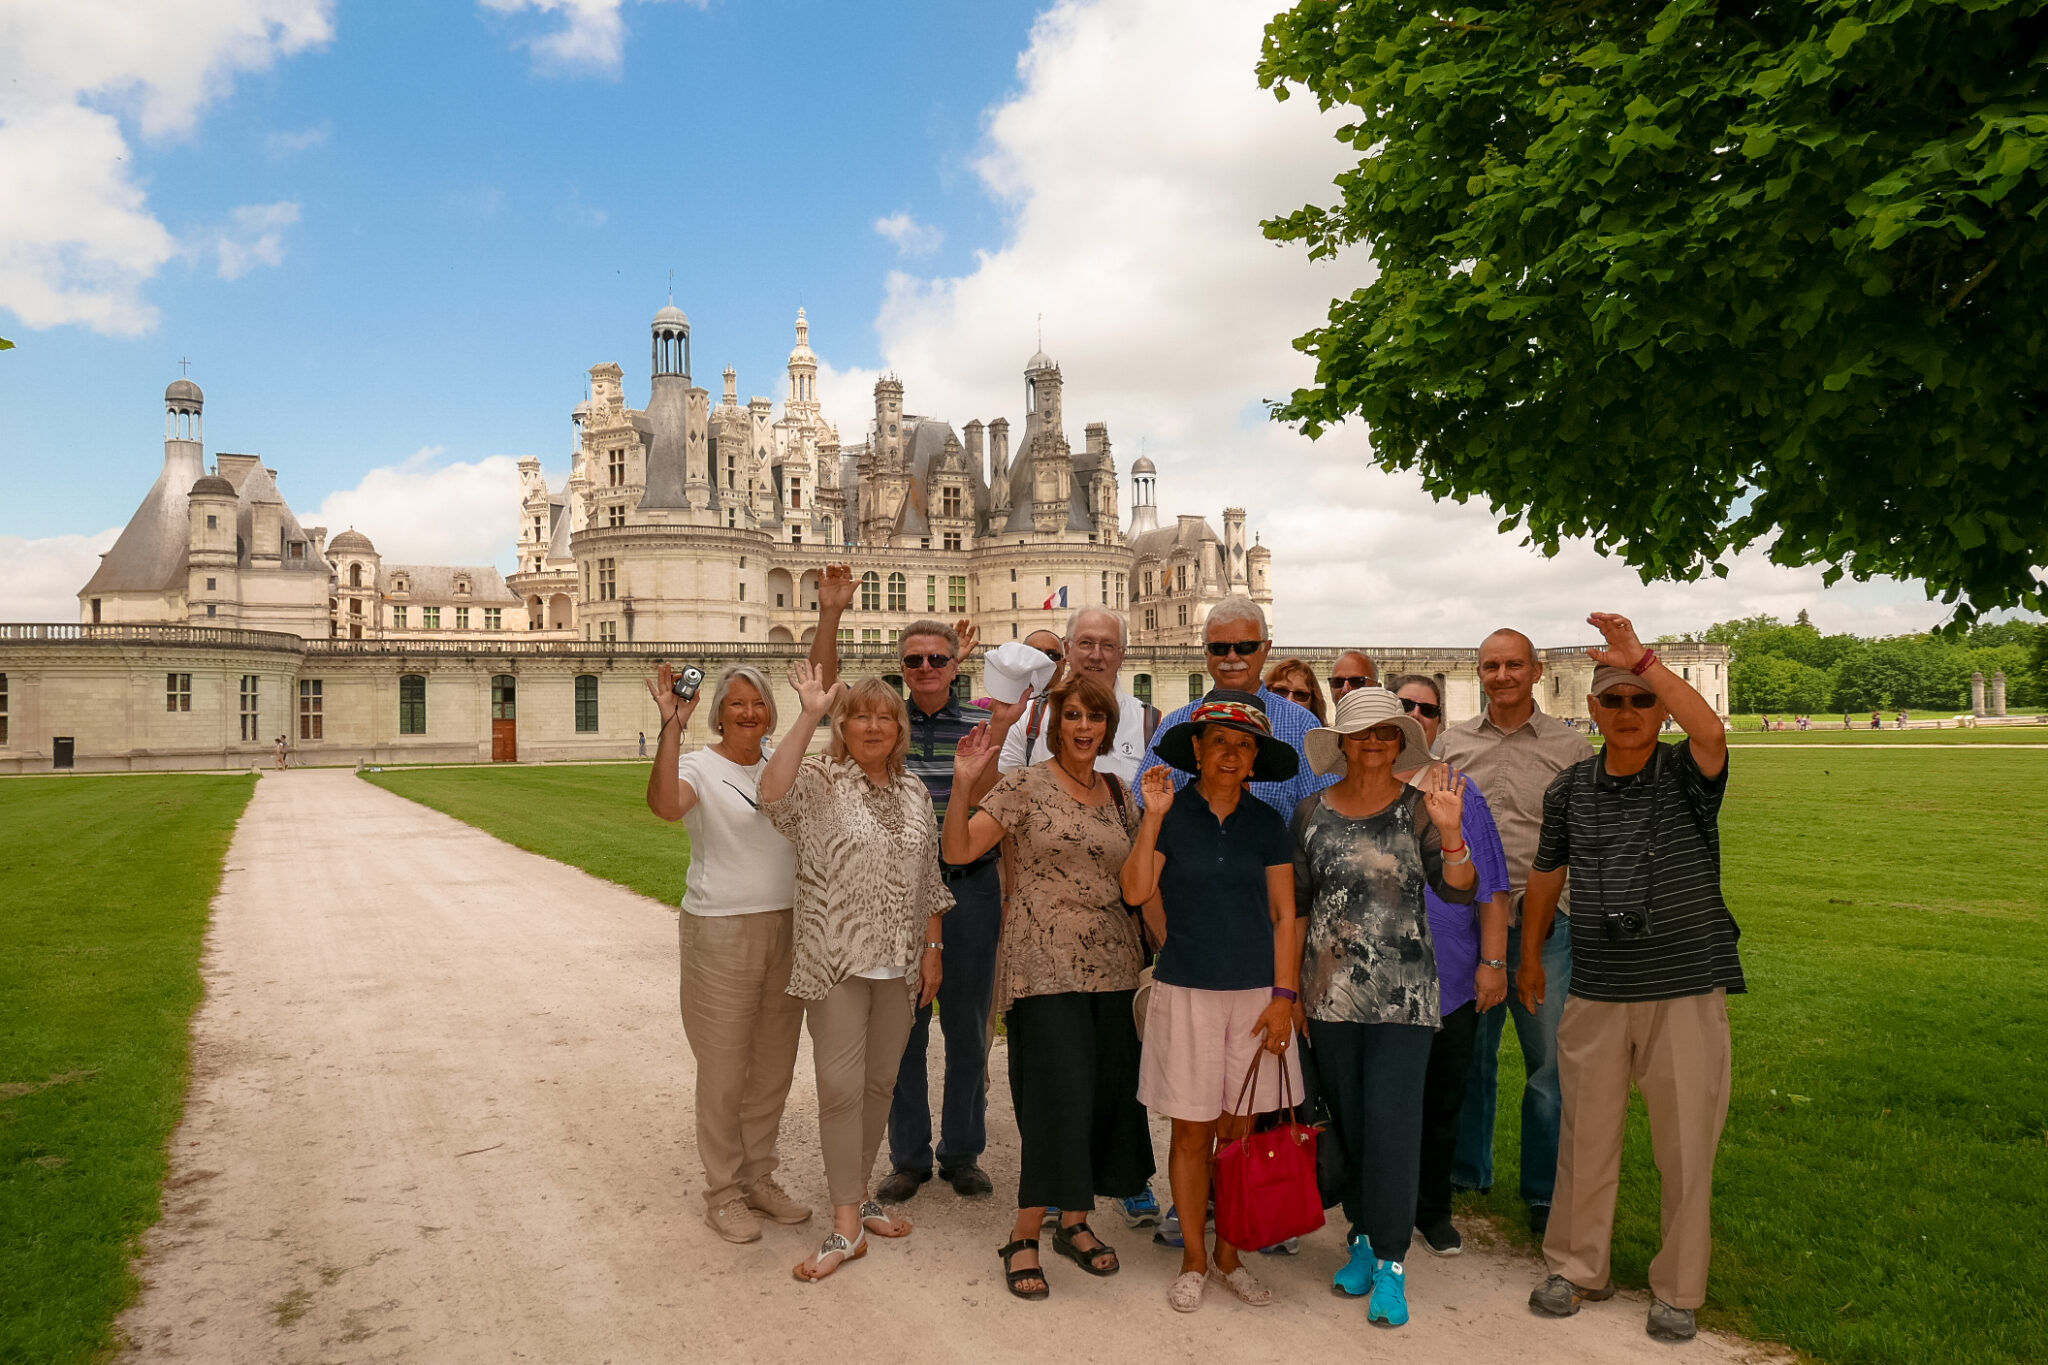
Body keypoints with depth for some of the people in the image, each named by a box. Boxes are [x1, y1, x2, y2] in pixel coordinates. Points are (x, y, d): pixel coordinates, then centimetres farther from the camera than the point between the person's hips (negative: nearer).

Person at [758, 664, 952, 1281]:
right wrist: (809, 714, -31)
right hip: (837, 961, -5)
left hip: (899, 963, 5)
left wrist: (933, 949, 9)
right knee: (841, 1085, -3)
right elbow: (773, 790, -31)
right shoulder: (821, 781, -7)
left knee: (880, 1082, 14)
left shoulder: (914, 792, 10)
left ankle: (857, 1192, 32)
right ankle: (847, 1224, 7)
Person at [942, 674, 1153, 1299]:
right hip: (1045, 968, -5)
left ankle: (1075, 1222, 27)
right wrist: (962, 786, -22)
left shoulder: (1120, 794, 12)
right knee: (1057, 1096, -9)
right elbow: (957, 851, -9)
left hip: (1114, 966, 5)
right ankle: (1024, 1237, 7)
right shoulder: (1026, 785, -3)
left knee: (1106, 1095, 9)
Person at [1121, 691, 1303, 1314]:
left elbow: (1284, 915, 5)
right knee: (1192, 1133, 5)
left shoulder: (1266, 821, 4)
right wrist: (1154, 818, -17)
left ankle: (1229, 1256, 25)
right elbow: (1135, 892, -11)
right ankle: (1193, 1259, 21)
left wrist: (1284, 994, -2)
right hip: (1186, 990, -1)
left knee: (1239, 1131, 8)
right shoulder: (1170, 813, 0)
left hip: (1256, 991, 2)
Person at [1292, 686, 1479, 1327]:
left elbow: (1460, 893, -7)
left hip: (1402, 996, -2)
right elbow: (1294, 907, 8)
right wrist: (1290, 988, 8)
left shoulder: (1419, 808, -1)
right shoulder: (1311, 812, 4)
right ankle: (1363, 1235, 28)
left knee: (1392, 1123, -4)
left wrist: (1450, 832, -23)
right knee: (1347, 1121, 11)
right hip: (1330, 992, 2)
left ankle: (1390, 1262, 7)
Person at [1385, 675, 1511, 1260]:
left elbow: (1490, 886, 6)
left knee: (1442, 1102, 12)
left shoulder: (1462, 794, 7)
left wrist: (1493, 961, -1)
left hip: (1451, 981, 2)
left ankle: (1433, 1211, 29)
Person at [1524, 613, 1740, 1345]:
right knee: (1587, 1135, 11)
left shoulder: (1687, 774, -5)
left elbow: (1712, 733, -30)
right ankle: (1576, 1266, 29)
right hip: (1597, 994, 2)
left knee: (1685, 1144, 7)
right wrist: (1529, 955, 22)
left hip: (1687, 990, -2)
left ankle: (1677, 1291, 25)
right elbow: (1547, 874, 15)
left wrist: (1641, 657, -32)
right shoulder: (1571, 789, 3)